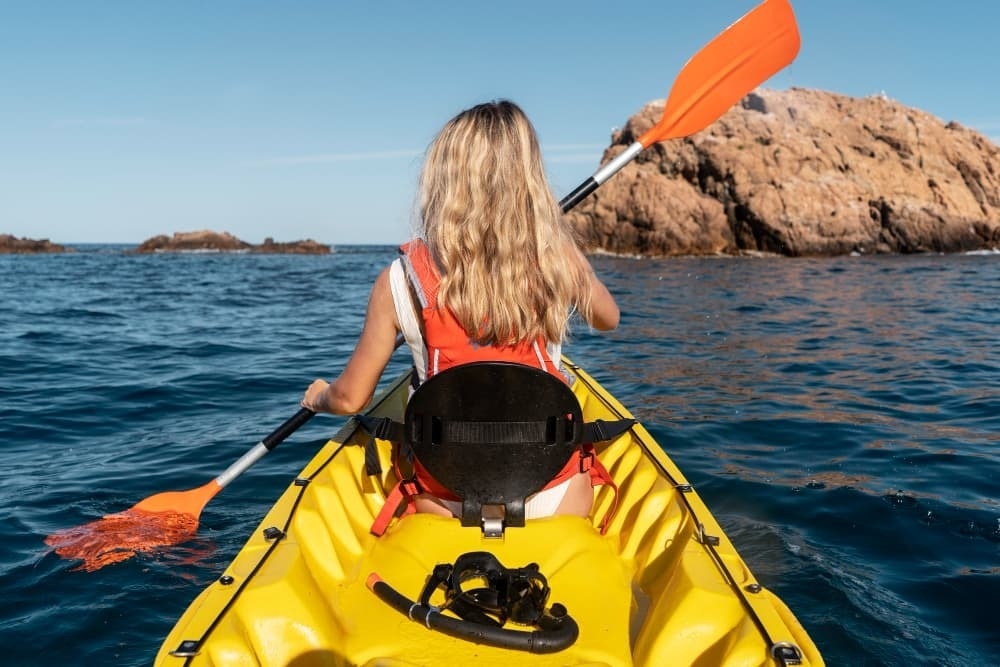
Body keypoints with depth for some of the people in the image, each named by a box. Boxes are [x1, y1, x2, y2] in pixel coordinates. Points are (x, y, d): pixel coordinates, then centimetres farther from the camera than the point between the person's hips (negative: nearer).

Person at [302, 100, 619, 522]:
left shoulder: (399, 281, -9)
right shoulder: (559, 258, -7)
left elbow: (350, 399, 0)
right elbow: (608, 320, 15)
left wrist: (318, 397, 23)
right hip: (556, 499, 2)